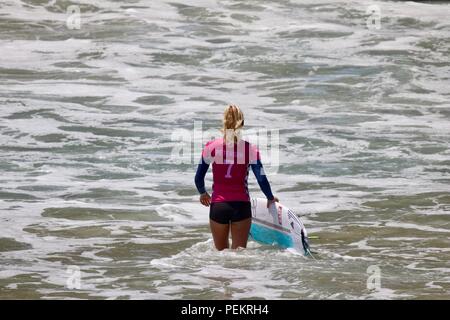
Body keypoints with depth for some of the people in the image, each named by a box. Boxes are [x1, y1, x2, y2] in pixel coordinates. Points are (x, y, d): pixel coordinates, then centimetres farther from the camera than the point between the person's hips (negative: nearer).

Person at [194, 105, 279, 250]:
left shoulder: (211, 147, -3)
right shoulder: (250, 149, -5)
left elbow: (198, 178, 3)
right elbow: (262, 179, -6)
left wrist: (203, 193, 24)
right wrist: (271, 198, 13)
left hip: (218, 206, 1)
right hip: (241, 206, -1)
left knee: (221, 253, 17)